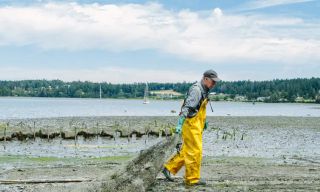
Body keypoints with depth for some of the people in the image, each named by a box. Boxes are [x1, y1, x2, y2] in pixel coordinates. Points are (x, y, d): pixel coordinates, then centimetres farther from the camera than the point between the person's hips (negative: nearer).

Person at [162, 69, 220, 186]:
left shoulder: (203, 91, 14)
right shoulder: (196, 90, -16)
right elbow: (187, 107, -24)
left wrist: (204, 121, 36)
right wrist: (179, 124, -31)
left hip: (196, 126, 10)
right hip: (191, 125, -10)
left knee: (186, 151, 15)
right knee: (195, 152, -4)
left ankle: (169, 168, 23)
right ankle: (192, 178, 4)